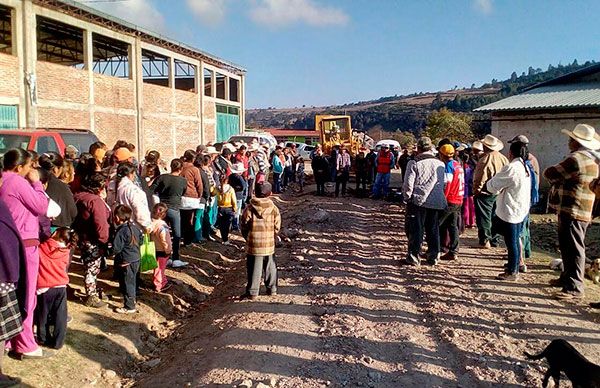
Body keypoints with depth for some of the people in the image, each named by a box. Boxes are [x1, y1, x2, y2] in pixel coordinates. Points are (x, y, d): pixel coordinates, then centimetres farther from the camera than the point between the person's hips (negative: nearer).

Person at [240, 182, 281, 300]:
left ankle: (252, 292, 13)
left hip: (253, 245, -1)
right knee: (270, 267, 16)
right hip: (269, 245, 1)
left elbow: (244, 227, -3)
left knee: (254, 269, 7)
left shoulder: (249, 208, -9)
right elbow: (277, 228, -1)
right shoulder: (274, 208, -6)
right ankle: (272, 289, 27)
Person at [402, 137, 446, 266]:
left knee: (416, 229, 3)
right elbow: (442, 184, 10)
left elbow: (408, 184, -9)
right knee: (433, 230, 12)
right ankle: (433, 256, 18)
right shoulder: (440, 164, 6)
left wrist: (407, 198, 2)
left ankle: (414, 256, 6)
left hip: (418, 201, -4)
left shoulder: (414, 163, -8)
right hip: (437, 202, 4)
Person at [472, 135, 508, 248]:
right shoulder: (504, 159, 2)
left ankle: (485, 241, 4)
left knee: (484, 218, 3)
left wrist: (476, 191, -8)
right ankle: (494, 240, 25)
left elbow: (480, 178, -19)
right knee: (495, 217, 16)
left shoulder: (485, 159, -20)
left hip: (485, 193, -7)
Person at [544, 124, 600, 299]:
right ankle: (567, 278, 29)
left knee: (573, 249, -7)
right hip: (582, 211, 10)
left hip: (572, 212, -10)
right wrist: (560, 181, 4)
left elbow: (550, 173, -15)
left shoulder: (576, 159, -18)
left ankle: (574, 287, -3)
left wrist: (556, 180, 7)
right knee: (567, 247, 18)